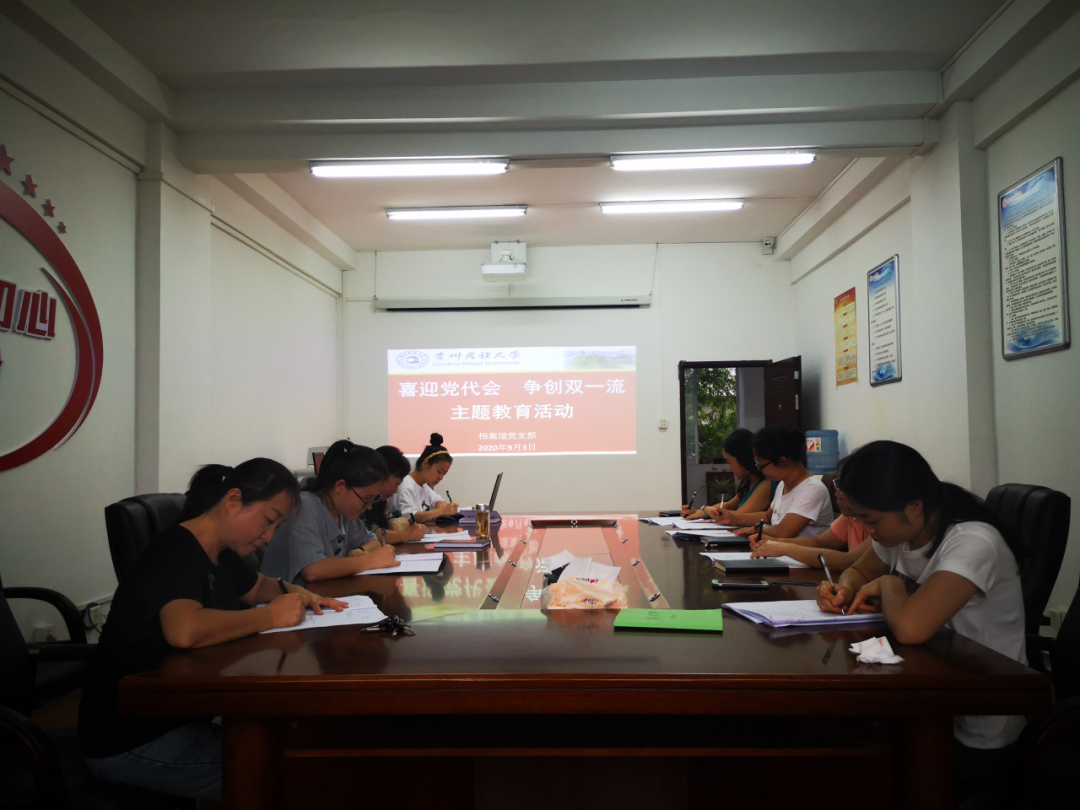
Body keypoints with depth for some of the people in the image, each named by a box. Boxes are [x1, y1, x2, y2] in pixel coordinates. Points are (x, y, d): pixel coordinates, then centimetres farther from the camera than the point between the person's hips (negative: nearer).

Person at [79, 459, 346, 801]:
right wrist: (271, 616, -28)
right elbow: (184, 630, -42)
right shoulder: (176, 554, -22)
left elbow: (258, 586, 24)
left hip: (174, 719, 8)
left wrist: (295, 594, 2)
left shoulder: (221, 554, 4)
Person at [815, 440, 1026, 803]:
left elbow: (909, 627, -42)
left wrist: (888, 585, -21)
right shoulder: (899, 530, -4)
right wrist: (845, 591, -7)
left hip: (976, 741, -6)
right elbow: (858, 572, 15)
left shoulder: (972, 543, -27)